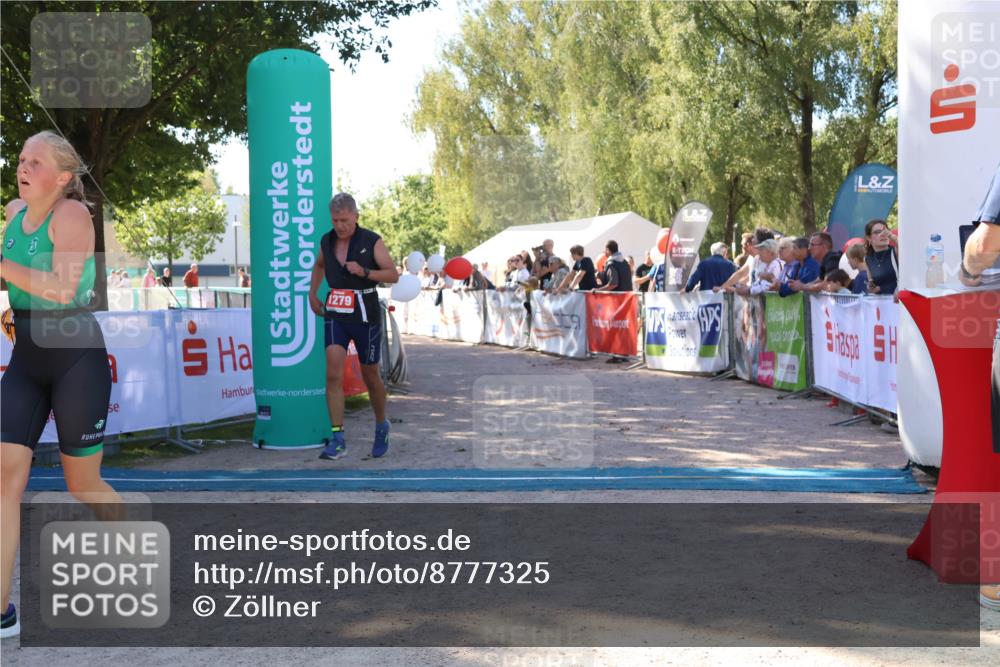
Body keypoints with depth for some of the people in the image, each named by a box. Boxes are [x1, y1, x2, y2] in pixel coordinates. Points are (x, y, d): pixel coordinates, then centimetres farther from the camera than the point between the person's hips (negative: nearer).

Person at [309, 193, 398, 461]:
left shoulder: (372, 241, -8)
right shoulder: (327, 241, 4)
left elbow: (393, 275, -7)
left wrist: (364, 272, -22)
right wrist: (312, 294, 17)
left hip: (365, 315, -2)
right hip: (335, 315, 2)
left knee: (370, 376, 10)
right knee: (333, 374, -13)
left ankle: (381, 426, 36)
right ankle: (337, 440, -11)